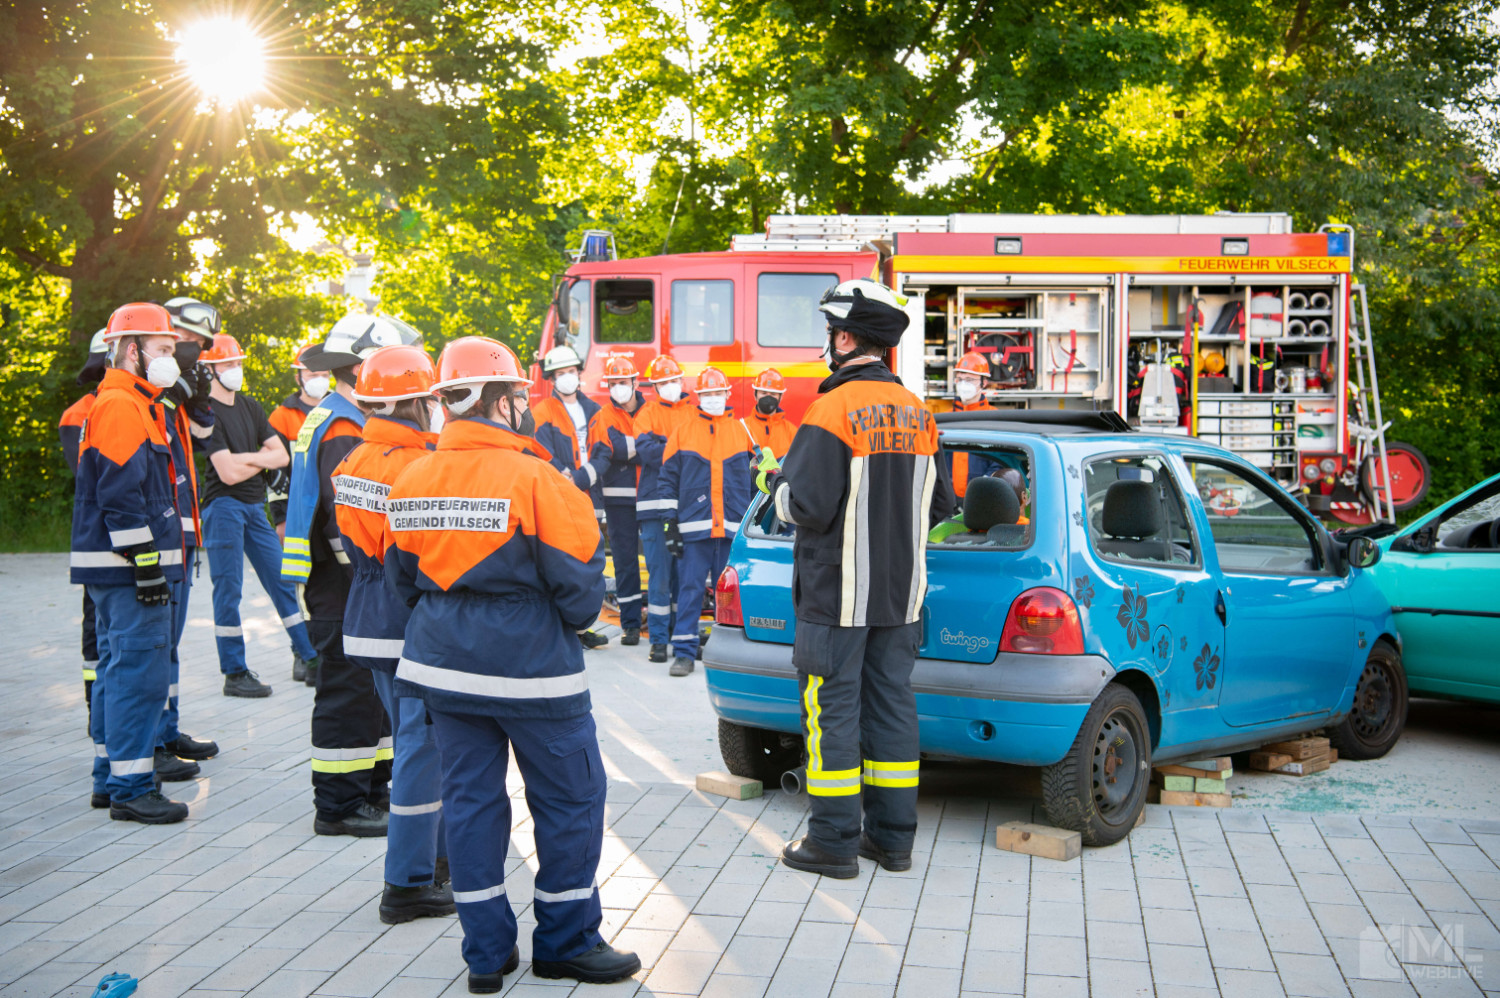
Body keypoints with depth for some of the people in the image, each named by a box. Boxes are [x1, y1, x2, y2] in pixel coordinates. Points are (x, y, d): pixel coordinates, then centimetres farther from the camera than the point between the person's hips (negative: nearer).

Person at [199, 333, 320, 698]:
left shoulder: (250, 407, 13)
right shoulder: (207, 412, -11)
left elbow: (281, 455, 8)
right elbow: (228, 473, -18)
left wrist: (247, 458, -9)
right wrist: (261, 460, 0)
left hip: (254, 506, 8)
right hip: (223, 507, -7)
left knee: (281, 580, 12)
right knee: (229, 589, -3)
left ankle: (307, 653, 23)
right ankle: (235, 673, 4)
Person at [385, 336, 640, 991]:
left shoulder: (411, 483, 2)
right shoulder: (533, 479, -17)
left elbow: (403, 579, 13)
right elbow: (578, 583, -12)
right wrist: (579, 615, 10)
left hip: (444, 666, 6)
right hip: (531, 668, -6)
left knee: (470, 799, 12)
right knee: (570, 798, 9)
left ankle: (487, 954, 17)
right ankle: (565, 943, 19)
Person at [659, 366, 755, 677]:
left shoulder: (741, 432, 12)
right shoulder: (683, 432, 6)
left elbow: (751, 479, 17)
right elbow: (669, 479, 6)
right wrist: (671, 522, 0)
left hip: (733, 530, 2)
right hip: (694, 529, -2)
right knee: (690, 589, -3)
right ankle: (684, 652, 2)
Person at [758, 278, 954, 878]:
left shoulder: (834, 409, -15)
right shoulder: (917, 413, 8)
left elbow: (808, 508, -19)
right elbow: (939, 506, 14)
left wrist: (774, 484, 1)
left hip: (836, 595, -7)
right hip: (900, 592, 7)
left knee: (832, 708, 1)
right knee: (892, 704, 12)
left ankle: (833, 841, 6)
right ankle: (892, 836, 18)